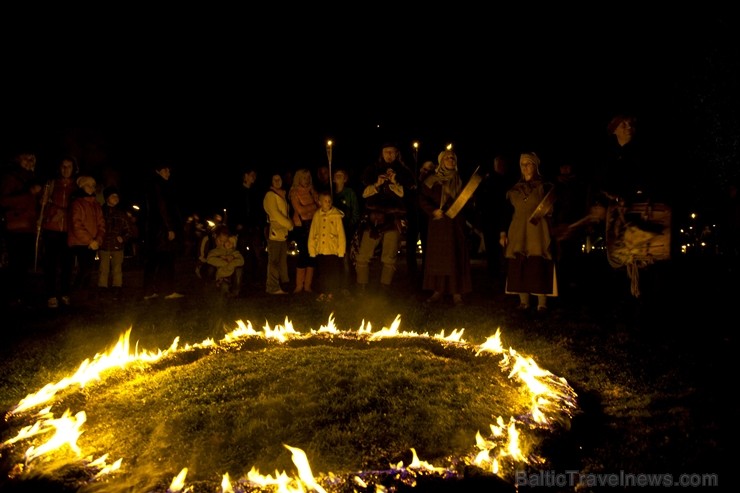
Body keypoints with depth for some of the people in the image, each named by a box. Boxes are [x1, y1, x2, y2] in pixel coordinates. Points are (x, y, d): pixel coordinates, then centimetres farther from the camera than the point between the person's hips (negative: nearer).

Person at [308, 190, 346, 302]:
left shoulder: (336, 215, -7)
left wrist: (341, 251, -7)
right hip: (320, 250, 3)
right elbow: (312, 234, 6)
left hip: (333, 250, -3)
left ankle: (330, 294, 22)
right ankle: (323, 293, 27)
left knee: (333, 274, 7)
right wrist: (312, 249, 4)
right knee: (322, 273, 13)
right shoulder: (317, 215, 2)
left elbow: (341, 234, -6)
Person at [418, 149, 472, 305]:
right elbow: (422, 198, -4)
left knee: (456, 256, -2)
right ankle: (438, 291, 6)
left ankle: (457, 292, 2)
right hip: (438, 223, -1)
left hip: (456, 223, 2)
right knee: (437, 256, 0)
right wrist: (433, 211, -17)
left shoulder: (460, 179, 12)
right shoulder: (433, 179, 3)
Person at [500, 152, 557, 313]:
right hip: (518, 233, 3)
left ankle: (542, 303, -2)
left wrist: (545, 210, -21)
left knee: (538, 267, -8)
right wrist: (503, 233, 7)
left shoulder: (544, 187, 5)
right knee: (519, 267, 1)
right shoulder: (514, 189, 14)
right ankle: (523, 301, 9)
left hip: (537, 232, -3)